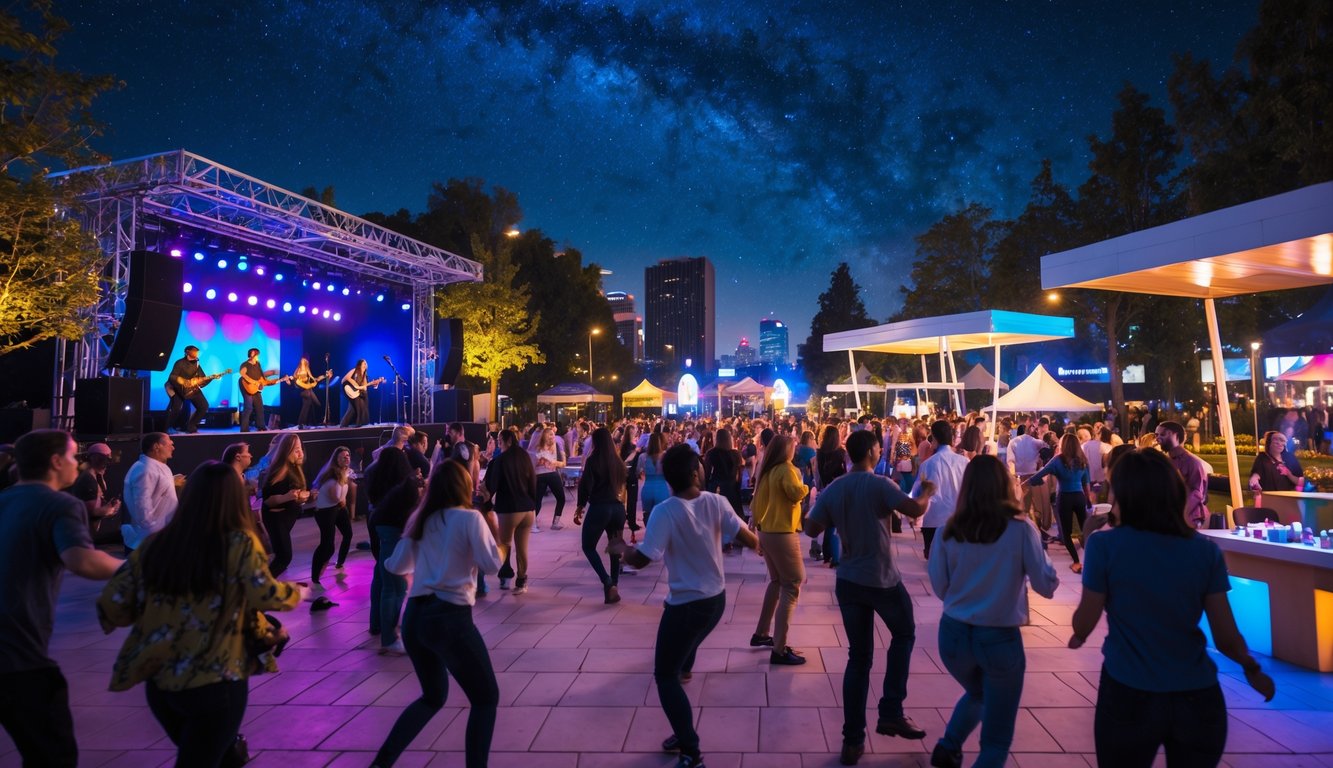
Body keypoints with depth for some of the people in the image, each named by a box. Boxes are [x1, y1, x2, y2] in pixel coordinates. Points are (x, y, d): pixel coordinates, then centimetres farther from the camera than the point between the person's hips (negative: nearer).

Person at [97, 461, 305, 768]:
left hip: (158, 682, 6)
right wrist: (297, 592, 2)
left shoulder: (153, 545, -1)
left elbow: (110, 607, 1)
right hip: (216, 683, -5)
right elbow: (267, 596, -18)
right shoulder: (239, 542, -12)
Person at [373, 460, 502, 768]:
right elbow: (492, 564, -10)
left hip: (414, 617, 7)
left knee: (433, 696, 27)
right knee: (486, 697, 10)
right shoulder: (470, 517, -8)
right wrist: (492, 525, 3)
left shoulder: (421, 519, 10)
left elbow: (396, 566, 16)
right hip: (450, 619, -7)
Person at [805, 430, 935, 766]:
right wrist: (927, 492, 0)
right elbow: (915, 509, -21)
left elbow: (811, 529, 2)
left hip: (848, 581, 4)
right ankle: (891, 713, 19)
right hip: (882, 580, -4)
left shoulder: (832, 490, 1)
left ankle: (852, 739, 14)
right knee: (904, 634, 23)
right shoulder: (880, 484, -13)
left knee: (858, 656, 12)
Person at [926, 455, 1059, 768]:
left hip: (954, 634, 3)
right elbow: (1047, 586, -5)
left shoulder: (949, 531, -6)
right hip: (1000, 638, -3)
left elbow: (940, 588, 2)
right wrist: (1036, 544, 10)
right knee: (996, 739, 14)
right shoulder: (1020, 529, -12)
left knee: (977, 695, 36)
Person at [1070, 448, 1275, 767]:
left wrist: (1078, 635, 18)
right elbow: (1226, 638, -2)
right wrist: (1253, 669, 20)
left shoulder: (1105, 545, -13)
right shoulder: (1206, 551, -5)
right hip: (1197, 698, 2)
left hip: (1129, 696, -2)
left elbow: (1085, 623, -5)